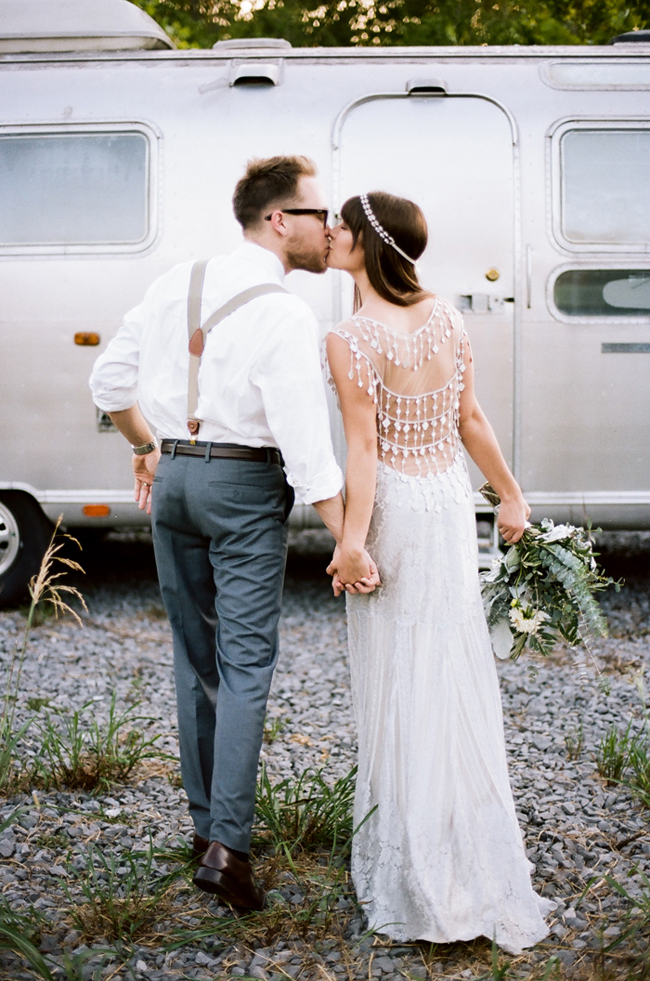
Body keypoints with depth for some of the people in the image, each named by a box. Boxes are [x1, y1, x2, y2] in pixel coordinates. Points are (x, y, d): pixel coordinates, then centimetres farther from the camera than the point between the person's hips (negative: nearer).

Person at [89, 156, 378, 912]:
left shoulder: (177, 283, 5)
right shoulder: (284, 315, -14)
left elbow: (109, 380, 12)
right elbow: (306, 443, -20)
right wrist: (349, 542, -17)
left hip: (173, 476, 6)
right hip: (245, 486, -6)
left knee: (195, 655, 14)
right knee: (246, 662, -2)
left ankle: (205, 823, 22)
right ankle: (227, 844, -7)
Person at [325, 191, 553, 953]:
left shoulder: (350, 339, -15)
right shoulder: (445, 317, 2)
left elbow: (364, 448, -19)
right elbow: (471, 421, 5)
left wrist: (351, 540, -18)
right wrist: (510, 494, 15)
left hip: (395, 507, -6)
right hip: (449, 499, 6)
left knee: (397, 681, 5)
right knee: (455, 673, 15)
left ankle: (413, 871, 15)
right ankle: (474, 860, 27)